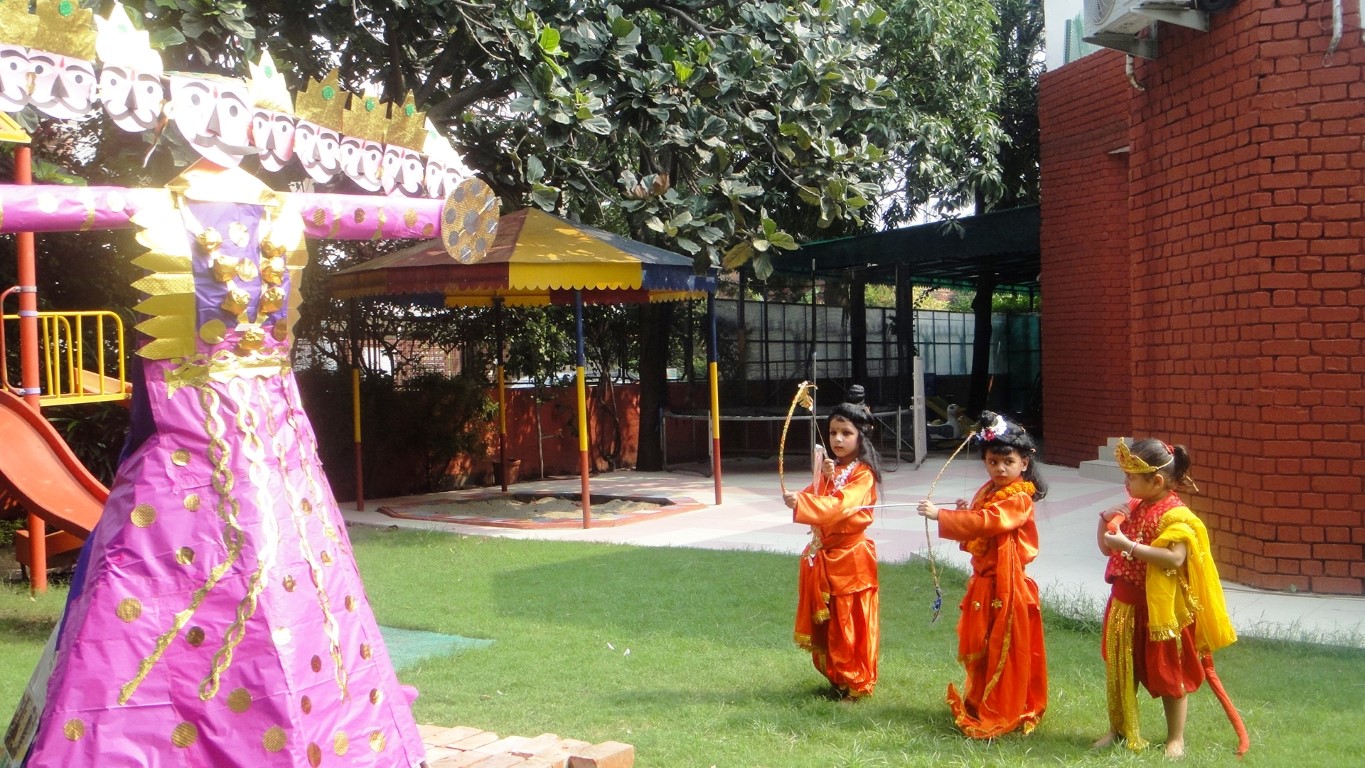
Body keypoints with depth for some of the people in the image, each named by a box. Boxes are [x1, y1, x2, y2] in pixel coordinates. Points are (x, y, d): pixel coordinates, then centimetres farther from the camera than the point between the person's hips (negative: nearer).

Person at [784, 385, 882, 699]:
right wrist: (823, 479, -12)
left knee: (851, 624, 1)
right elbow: (816, 501, 5)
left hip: (849, 556, -7)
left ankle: (856, 684, 13)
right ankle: (836, 677, 25)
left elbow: (840, 506, -28)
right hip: (823, 555, 7)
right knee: (825, 623, 12)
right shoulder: (830, 469, 14)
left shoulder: (863, 475, -13)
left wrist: (801, 503, -37)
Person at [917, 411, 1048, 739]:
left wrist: (941, 515, -31)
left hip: (1006, 585, -8)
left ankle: (1002, 715, 10)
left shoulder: (1019, 498, -16)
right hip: (984, 581, 8)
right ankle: (980, 702, 31)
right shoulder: (987, 492, 12)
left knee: (1005, 647, 0)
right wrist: (964, 514, -4)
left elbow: (986, 523, -31)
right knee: (980, 645, 16)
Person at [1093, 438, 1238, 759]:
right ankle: (1118, 730, 28)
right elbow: (1107, 547, 16)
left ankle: (1176, 738, 19)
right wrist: (1105, 521, -3)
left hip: (1161, 609, -8)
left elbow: (1175, 557, -33)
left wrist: (1129, 545, -33)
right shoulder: (1134, 508, 7)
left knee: (1169, 672, 7)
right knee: (1119, 670, 15)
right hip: (1125, 604, 8)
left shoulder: (1175, 515, -18)